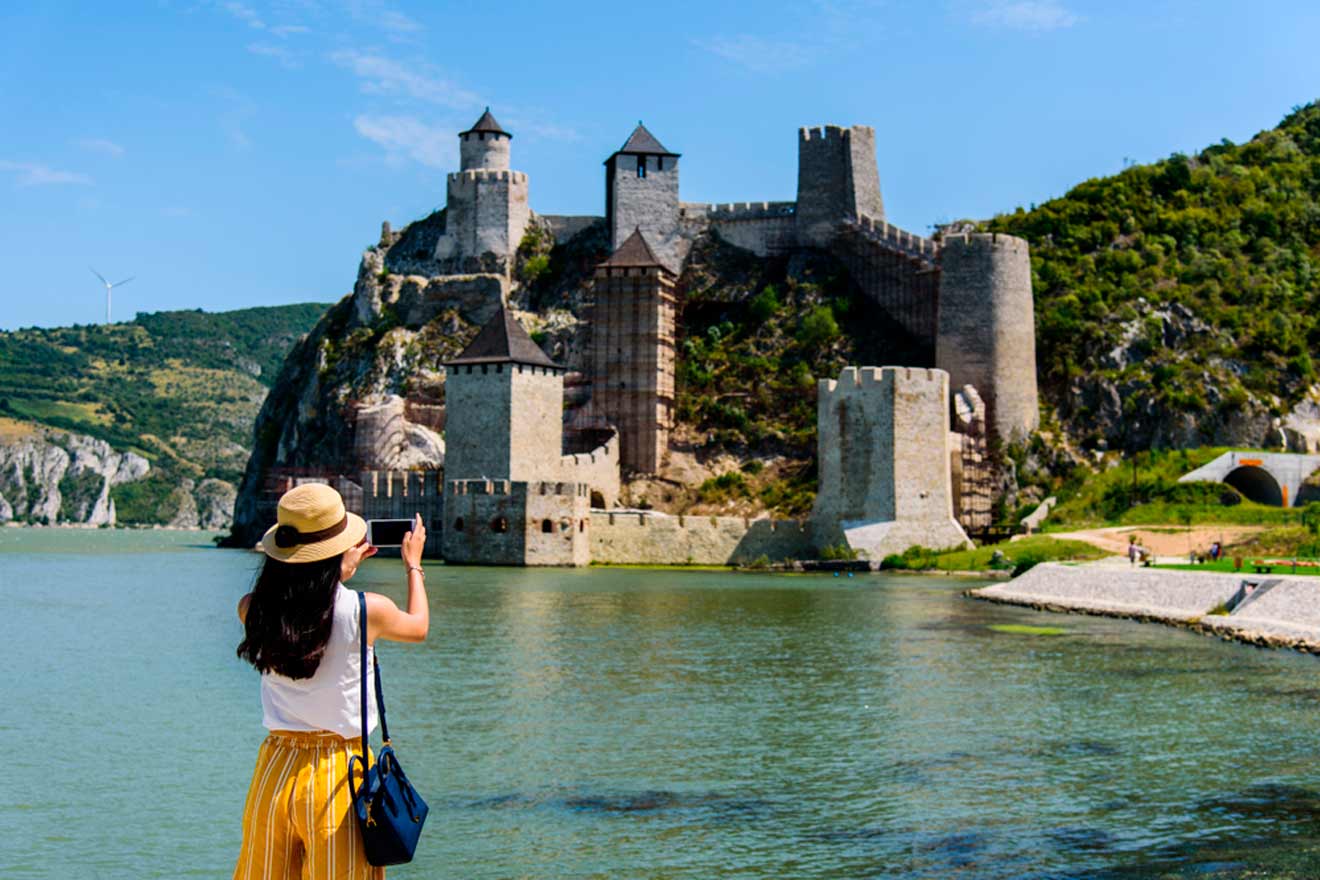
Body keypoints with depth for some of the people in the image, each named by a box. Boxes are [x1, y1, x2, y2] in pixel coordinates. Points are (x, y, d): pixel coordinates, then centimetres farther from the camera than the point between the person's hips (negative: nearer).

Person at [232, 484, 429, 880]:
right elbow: (418, 627, 11)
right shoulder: (366, 610, -12)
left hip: (275, 770, 3)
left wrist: (339, 571, 27)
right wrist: (413, 565, 26)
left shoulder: (254, 609, -5)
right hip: (341, 772, -3)